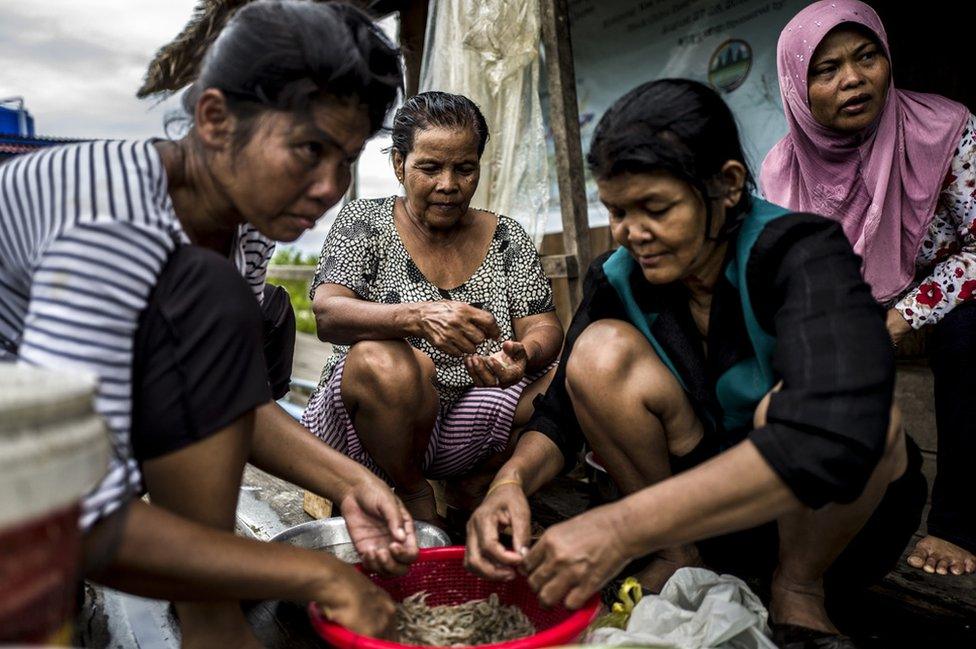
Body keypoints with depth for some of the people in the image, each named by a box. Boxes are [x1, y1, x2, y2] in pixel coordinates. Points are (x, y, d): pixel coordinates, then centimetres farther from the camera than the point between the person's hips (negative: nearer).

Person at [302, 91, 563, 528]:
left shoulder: (507, 238, 6)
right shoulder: (365, 223, -2)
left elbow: (544, 328, -3)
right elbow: (327, 315, -18)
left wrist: (524, 356, -28)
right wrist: (418, 316, -38)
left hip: (464, 431, 3)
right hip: (364, 434, -2)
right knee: (384, 363, -35)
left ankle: (477, 486, 2)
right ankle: (415, 501, -7)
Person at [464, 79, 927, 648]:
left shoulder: (799, 253, -24)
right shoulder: (618, 281, -10)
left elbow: (835, 429, -42)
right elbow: (560, 416, -6)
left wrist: (624, 526, -46)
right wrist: (511, 480, -29)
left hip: (841, 515, -2)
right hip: (696, 507, 3)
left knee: (794, 405, -36)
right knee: (600, 351, -20)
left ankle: (798, 591, -7)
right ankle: (680, 558, -4)